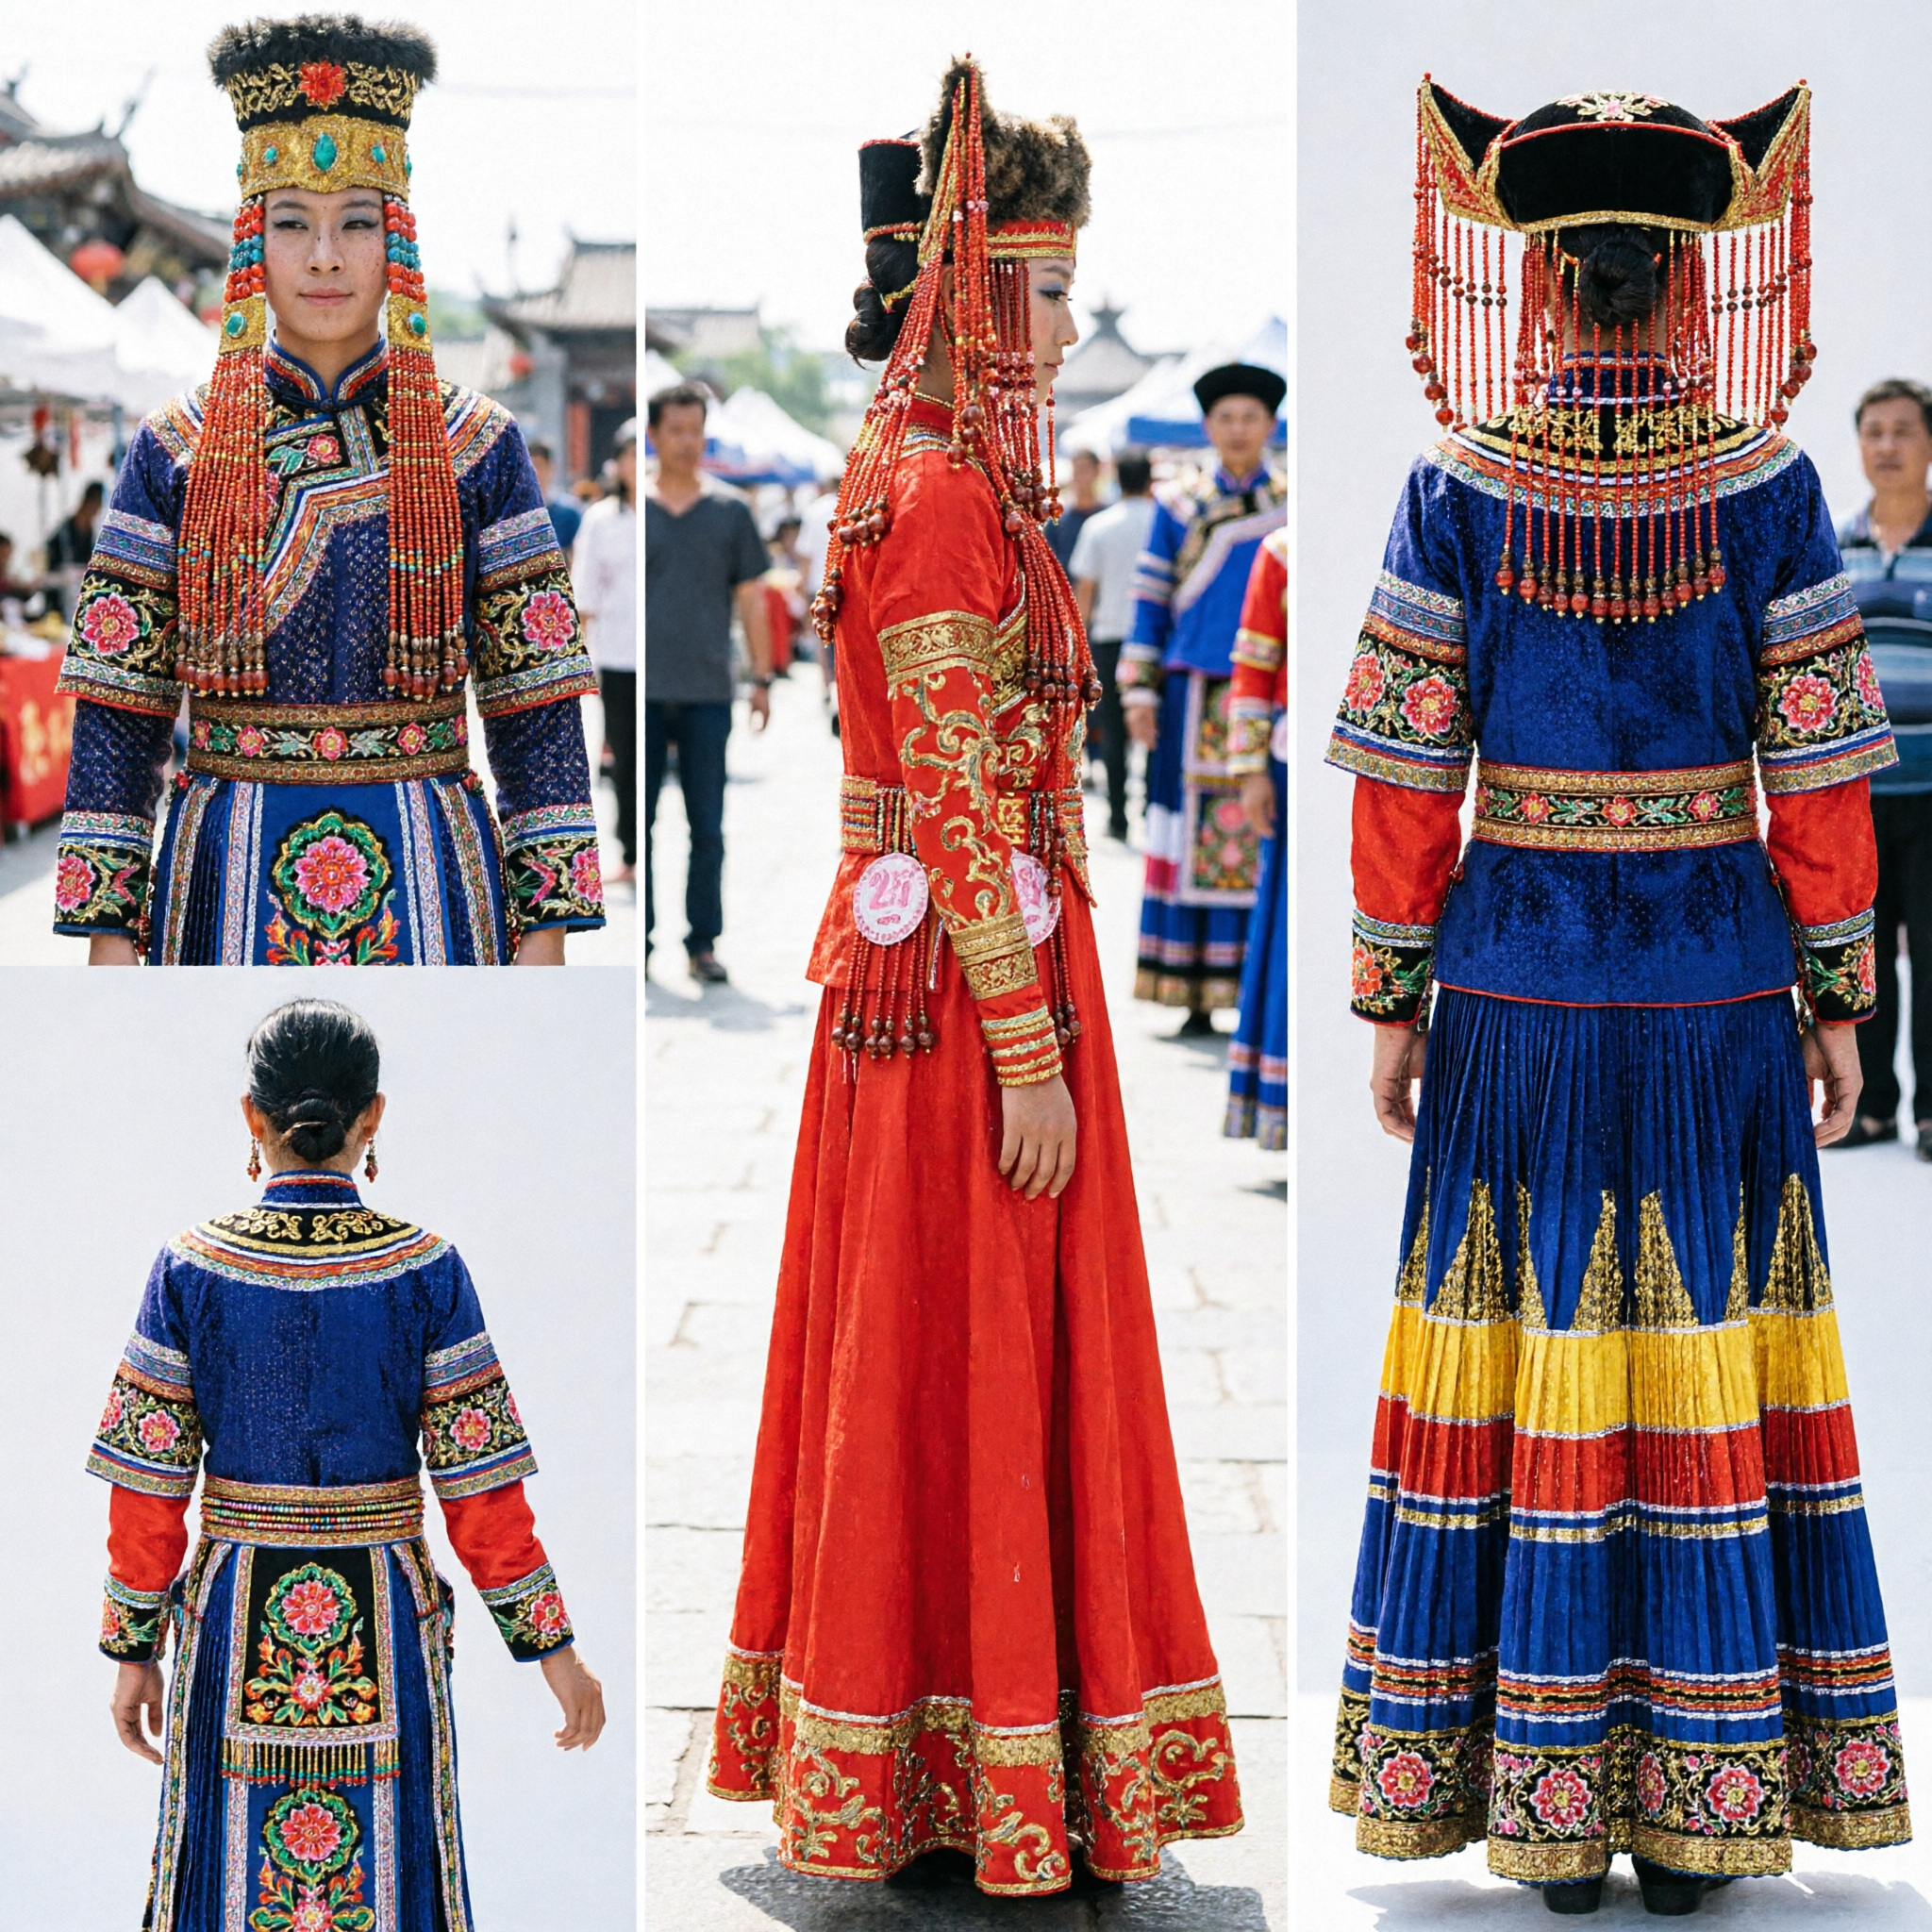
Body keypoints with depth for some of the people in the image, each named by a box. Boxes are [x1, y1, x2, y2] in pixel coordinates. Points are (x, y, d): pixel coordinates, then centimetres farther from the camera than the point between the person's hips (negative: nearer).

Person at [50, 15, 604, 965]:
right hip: (230, 885, 0)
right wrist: (110, 939, -3)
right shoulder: (177, 450, 3)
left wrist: (545, 930, -3)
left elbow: (538, 710, 3)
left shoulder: (475, 445, 4)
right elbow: (116, 714, 3)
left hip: (430, 893, 0)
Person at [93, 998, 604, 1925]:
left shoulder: (192, 1267, -7)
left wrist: (134, 1650, 7)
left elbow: (148, 1491, -4)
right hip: (385, 1625, -1)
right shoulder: (424, 1267, -9)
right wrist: (553, 1647, 0)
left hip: (234, 1623, 1)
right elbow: (480, 1489, -8)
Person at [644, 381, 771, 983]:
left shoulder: (730, 514, 8)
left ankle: (703, 943, 9)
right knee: (637, 823, 1)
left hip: (708, 692, 1)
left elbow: (751, 599, 10)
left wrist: (762, 678, 5)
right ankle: (637, 940, 9)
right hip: (643, 691, -1)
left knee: (708, 829, 1)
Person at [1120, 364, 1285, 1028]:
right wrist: (1140, 692, 1)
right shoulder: (1179, 509, 9)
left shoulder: (1294, 507, 8)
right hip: (1195, 696, 0)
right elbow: (1150, 603, 8)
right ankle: (1196, 996, 4)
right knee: (1195, 841, -1)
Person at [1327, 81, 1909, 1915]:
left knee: (1524, 1362, 7)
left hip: (1519, 984, 0)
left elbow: (1405, 766, -4)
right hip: (1717, 991, 0)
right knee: (1713, 1377, 6)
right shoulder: (1768, 485, -4)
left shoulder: (1458, 491, -4)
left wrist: (1390, 995, 4)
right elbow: (1820, 767, -4)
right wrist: (1837, 997, 5)